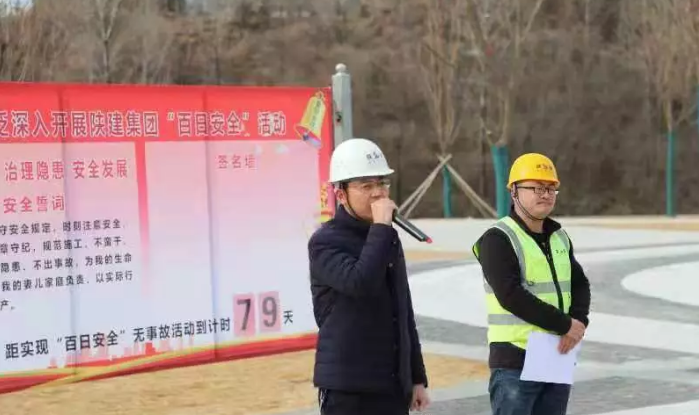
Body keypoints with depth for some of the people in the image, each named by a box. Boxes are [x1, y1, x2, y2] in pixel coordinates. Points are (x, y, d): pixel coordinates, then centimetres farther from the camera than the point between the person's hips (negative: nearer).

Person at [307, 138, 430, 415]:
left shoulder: (388, 239, 14)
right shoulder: (325, 242, -8)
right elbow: (361, 283, -28)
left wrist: (417, 378, 18)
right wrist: (381, 226, -19)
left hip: (393, 387, 7)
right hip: (347, 388, -7)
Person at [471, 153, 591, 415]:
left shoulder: (560, 238, 14)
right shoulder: (498, 239, -11)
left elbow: (580, 285, 13)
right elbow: (511, 296, -20)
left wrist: (579, 321, -9)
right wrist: (565, 324, -17)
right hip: (515, 361, -7)